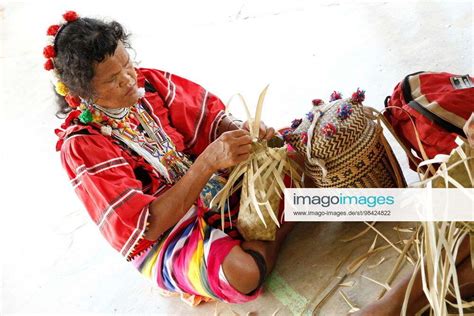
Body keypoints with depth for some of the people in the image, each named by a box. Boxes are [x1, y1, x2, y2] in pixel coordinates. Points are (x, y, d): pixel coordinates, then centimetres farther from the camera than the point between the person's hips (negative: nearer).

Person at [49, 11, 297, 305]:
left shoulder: (148, 81, -8)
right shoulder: (81, 146, -21)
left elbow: (209, 117, 0)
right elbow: (149, 225, -27)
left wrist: (242, 129, -25)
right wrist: (209, 160, -37)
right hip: (163, 237, -4)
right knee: (243, 272, -30)